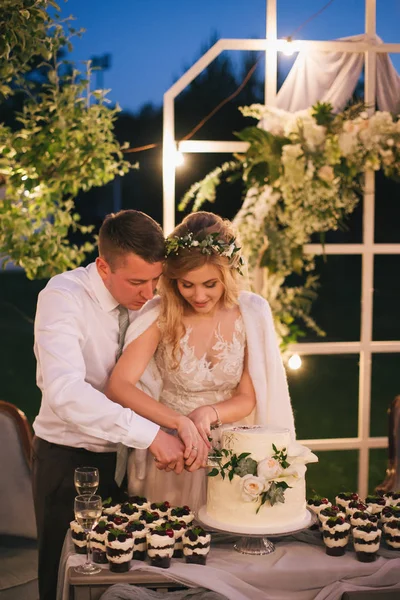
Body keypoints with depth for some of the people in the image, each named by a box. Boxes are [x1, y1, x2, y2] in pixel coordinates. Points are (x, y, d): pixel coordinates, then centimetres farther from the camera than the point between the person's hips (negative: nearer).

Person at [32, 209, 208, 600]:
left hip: (126, 455, 5)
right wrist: (150, 434, -37)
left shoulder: (148, 299, -3)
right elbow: (64, 392, -35)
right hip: (67, 460, -5)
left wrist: (185, 423, -24)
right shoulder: (63, 297, -21)